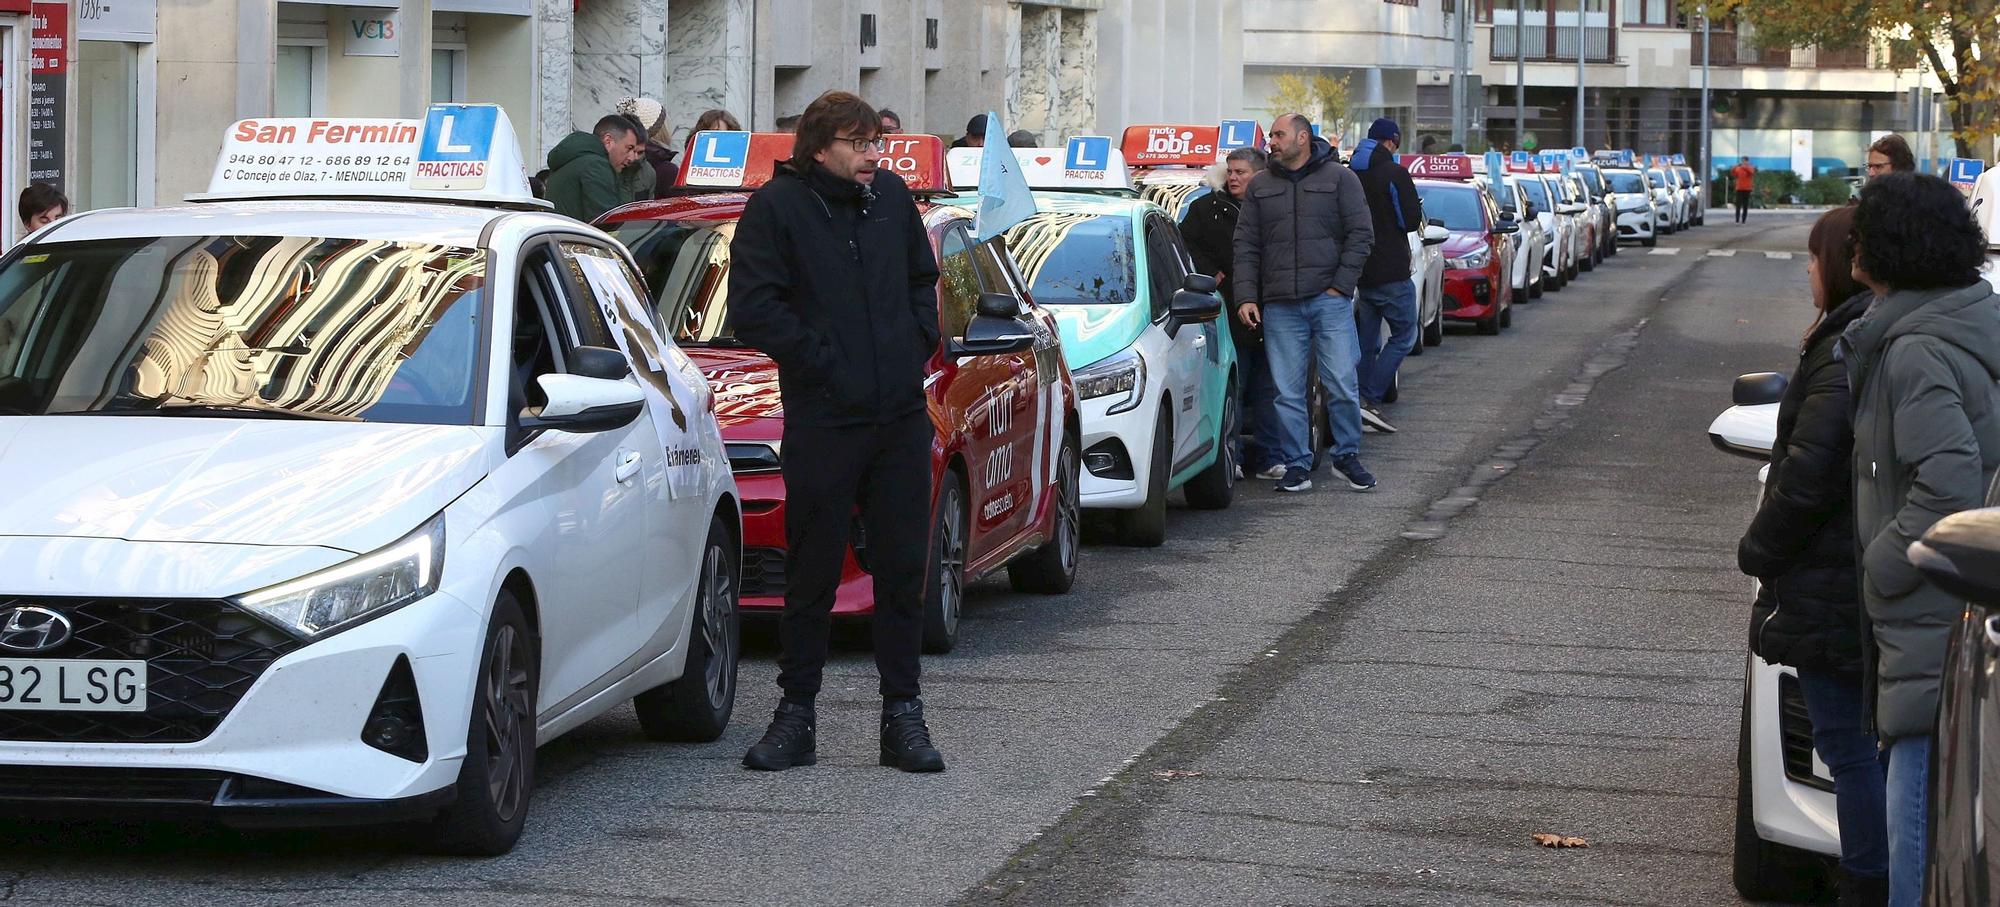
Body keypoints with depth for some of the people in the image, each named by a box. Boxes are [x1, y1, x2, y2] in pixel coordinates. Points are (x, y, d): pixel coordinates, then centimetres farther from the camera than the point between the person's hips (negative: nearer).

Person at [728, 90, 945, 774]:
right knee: (812, 574, 3)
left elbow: (923, 277, 24)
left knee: (902, 570, 6)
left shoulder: (891, 196, 9)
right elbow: (752, 306, -11)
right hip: (822, 420, -4)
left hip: (902, 415, 4)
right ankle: (797, 714, 12)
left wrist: (919, 345, 9)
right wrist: (821, 362, -12)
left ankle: (902, 714, 12)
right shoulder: (780, 205, -6)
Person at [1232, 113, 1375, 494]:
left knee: (1342, 384, -4)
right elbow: (1245, 245, 11)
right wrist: (1246, 296, 1)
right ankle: (1297, 466, 7)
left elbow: (1361, 235, 1)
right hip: (1280, 306, 3)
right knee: (1288, 391, 1)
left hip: (1330, 300, -3)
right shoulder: (1260, 186, 13)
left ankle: (1347, 456, 12)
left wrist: (1341, 284, -7)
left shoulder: (1340, 179, 4)